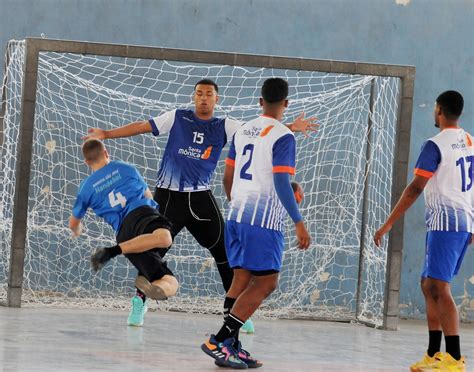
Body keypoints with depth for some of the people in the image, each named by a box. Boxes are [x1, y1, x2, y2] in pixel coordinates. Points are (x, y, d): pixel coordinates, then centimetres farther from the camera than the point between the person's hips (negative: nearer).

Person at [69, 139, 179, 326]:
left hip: (124, 233, 3)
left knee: (170, 284, -2)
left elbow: (73, 224, 37)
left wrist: (77, 231, 62)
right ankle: (111, 251, -47)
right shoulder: (126, 168, 26)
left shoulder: (86, 187, 26)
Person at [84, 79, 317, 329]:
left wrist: (290, 128, -14)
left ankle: (234, 309, 12)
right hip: (169, 195, -2)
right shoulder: (176, 118, 2)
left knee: (225, 251, 1)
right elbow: (141, 127, 3)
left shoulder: (224, 127, 5)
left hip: (201, 197, 2)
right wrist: (106, 134, -2)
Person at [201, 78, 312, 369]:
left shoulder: (242, 131, 13)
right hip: (264, 220, -8)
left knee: (242, 279, 11)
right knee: (267, 283, -3)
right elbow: (282, 184, -17)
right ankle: (218, 341, -12)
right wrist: (299, 222, -15)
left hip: (236, 216, 8)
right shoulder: (283, 137, -10)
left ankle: (231, 347, 8)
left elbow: (228, 178, 18)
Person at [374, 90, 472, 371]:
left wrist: (388, 225, -11)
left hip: (445, 222, -8)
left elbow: (415, 189, -14)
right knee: (429, 284, 15)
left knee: (439, 288, -10)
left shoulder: (436, 145, -10)